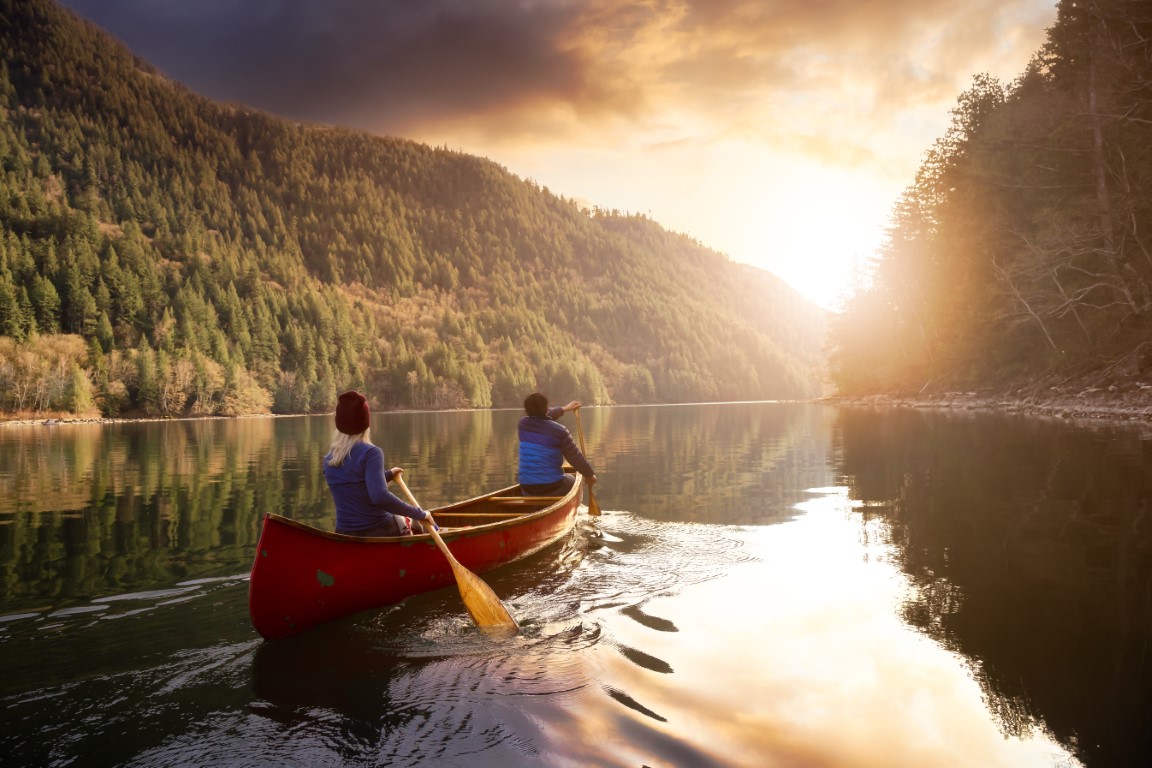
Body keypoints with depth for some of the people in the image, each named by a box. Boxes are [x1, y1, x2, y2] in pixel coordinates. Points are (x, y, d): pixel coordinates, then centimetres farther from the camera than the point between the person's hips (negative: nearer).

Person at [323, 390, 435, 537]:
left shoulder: (328, 460, 3)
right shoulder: (371, 453, -18)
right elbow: (380, 496, -32)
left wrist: (388, 474, 29)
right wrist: (419, 513, -25)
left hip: (345, 536, 7)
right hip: (380, 532, -7)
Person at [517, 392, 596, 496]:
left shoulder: (522, 424, -1)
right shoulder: (559, 431, -13)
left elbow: (540, 418, 22)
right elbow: (576, 458, -6)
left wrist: (564, 408, 35)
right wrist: (590, 475, 13)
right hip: (553, 488, -3)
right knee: (571, 480, 31)